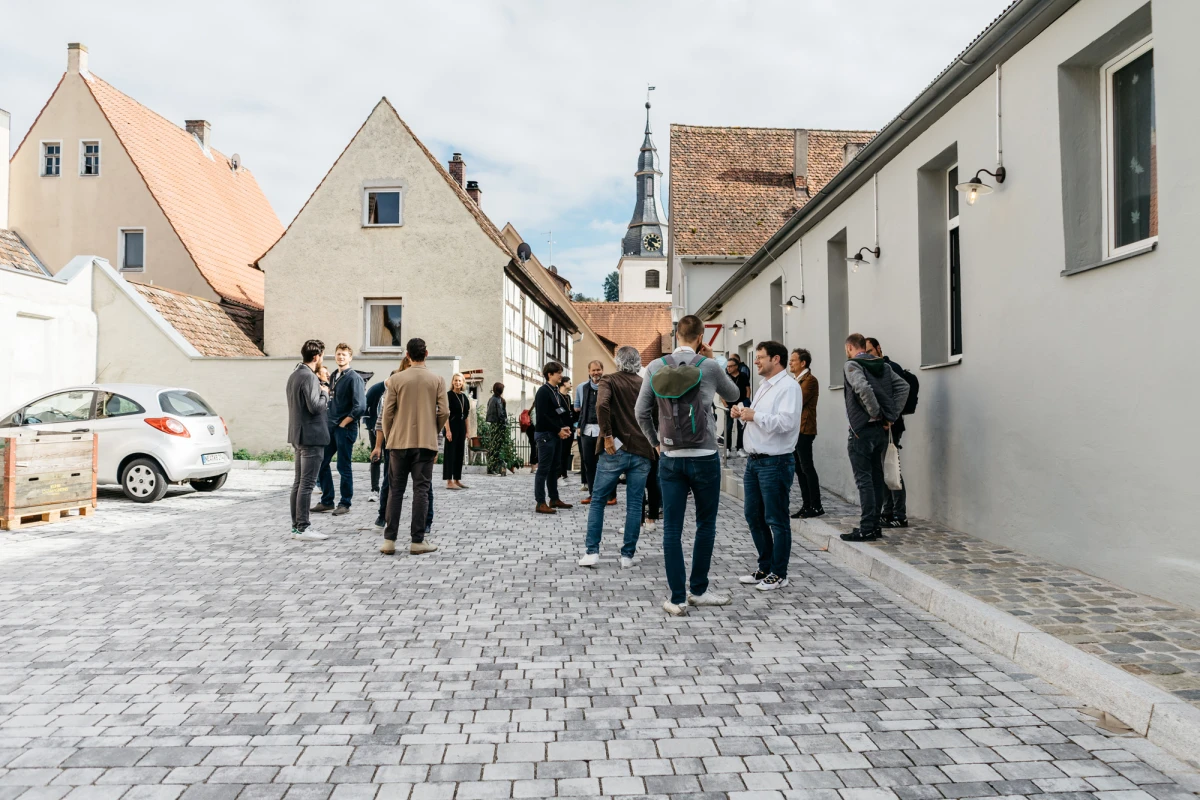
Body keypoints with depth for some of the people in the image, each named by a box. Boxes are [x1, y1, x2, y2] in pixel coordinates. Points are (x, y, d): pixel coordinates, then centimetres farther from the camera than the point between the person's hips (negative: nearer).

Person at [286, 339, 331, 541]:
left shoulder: (294, 375, 15)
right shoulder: (309, 377, -16)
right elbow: (315, 406, -22)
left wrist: (321, 387, 14)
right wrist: (325, 392, -5)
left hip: (298, 435, 10)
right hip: (311, 436, -10)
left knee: (299, 482, 12)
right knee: (307, 483, -7)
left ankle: (296, 526, 16)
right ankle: (303, 527, -5)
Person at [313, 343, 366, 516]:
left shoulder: (354, 378, -10)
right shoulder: (333, 376, 13)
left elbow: (360, 406, -18)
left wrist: (343, 423, -13)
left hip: (345, 429, -7)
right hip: (330, 427, 8)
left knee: (344, 467, 0)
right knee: (321, 463, 10)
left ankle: (345, 504, 11)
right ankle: (327, 501, 22)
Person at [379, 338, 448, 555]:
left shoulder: (396, 379, -1)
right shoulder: (437, 380, 0)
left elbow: (387, 412, -1)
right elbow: (444, 412, -2)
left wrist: (389, 438, 13)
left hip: (399, 442, 1)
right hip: (426, 443, 0)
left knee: (395, 491, 8)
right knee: (421, 491, 3)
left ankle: (389, 540, 8)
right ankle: (417, 541, 4)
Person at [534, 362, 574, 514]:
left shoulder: (557, 392, 13)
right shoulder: (543, 391, -12)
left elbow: (564, 412, 16)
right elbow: (542, 416, -18)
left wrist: (565, 428, -2)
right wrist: (558, 430, -15)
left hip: (556, 434, 8)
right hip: (545, 434, -8)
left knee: (554, 467, 13)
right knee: (543, 469, -6)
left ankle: (554, 499, 22)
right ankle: (541, 503, -3)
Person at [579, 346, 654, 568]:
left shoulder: (609, 381, 0)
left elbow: (602, 405, -19)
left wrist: (607, 436, -15)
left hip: (616, 450, -3)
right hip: (642, 452, 3)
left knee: (598, 501, 8)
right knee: (634, 505, 6)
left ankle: (592, 551, 5)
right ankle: (628, 555, 9)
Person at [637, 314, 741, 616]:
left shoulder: (655, 367, 0)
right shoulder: (709, 367, -6)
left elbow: (641, 413, 2)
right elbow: (733, 395, 12)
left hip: (670, 458, 2)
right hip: (704, 457, -2)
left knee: (672, 529, 5)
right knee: (706, 525, 14)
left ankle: (678, 599, 7)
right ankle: (698, 590, 22)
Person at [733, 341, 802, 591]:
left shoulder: (788, 386, -12)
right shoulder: (764, 385, 17)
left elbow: (786, 421, -25)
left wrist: (754, 415, -19)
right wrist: (743, 414, 7)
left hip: (775, 462, -9)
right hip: (754, 460, 9)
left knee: (776, 520, 0)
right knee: (754, 517, 14)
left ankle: (778, 574, 11)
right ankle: (765, 568, 27)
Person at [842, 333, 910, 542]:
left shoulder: (852, 365, -8)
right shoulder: (883, 366, 13)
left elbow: (863, 388, -26)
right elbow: (903, 386, 4)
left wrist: (876, 413, -15)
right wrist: (891, 416, 1)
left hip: (862, 431, -7)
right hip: (881, 430, 7)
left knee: (864, 480, -4)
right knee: (877, 478, 13)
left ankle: (866, 529, -2)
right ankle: (875, 525, 18)